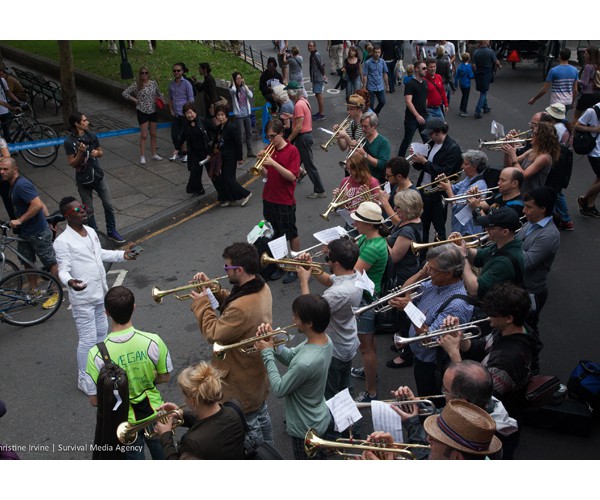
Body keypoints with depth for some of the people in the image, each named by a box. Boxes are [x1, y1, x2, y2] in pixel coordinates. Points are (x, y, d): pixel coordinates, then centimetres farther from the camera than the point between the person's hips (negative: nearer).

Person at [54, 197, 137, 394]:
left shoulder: (90, 231, 5)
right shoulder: (63, 241, -19)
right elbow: (63, 270, -21)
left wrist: (122, 254, 14)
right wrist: (69, 281, -42)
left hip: (100, 293, 8)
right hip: (82, 298, -8)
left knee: (102, 331, 21)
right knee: (88, 339, -1)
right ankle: (85, 380, 15)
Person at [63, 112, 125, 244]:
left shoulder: (91, 135, -1)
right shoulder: (69, 141, -14)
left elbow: (101, 151, 12)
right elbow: (72, 163, -13)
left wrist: (97, 153, -12)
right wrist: (80, 152, -28)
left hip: (98, 175, 4)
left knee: (108, 205, 7)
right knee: (89, 210, 8)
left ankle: (112, 232, 22)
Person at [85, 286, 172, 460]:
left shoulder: (96, 354, -27)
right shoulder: (153, 341, -24)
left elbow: (95, 400, -17)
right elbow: (165, 377, -8)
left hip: (125, 421, -1)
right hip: (154, 413, 1)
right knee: (162, 456, 29)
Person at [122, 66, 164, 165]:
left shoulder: (153, 83, 2)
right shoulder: (136, 85, -9)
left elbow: (159, 93, 19)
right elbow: (125, 93, -8)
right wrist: (135, 100, -9)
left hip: (153, 111, 4)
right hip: (142, 112, -4)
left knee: (153, 134, 12)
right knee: (144, 135, -2)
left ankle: (154, 154, 23)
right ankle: (142, 156, 5)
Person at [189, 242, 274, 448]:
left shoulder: (242, 308, -39)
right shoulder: (262, 288, -9)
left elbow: (213, 334, -25)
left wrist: (202, 304, -14)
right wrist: (213, 290, -6)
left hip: (242, 379, -9)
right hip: (259, 369, 9)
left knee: (248, 425, 14)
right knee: (261, 415, 30)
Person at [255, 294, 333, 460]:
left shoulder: (305, 363, -40)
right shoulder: (324, 339, -12)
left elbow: (279, 390, -24)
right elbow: (290, 358, 1)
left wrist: (267, 353, -17)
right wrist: (273, 340, -15)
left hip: (305, 428, -8)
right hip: (318, 418, 8)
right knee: (317, 458, 31)